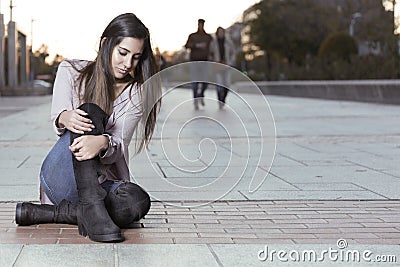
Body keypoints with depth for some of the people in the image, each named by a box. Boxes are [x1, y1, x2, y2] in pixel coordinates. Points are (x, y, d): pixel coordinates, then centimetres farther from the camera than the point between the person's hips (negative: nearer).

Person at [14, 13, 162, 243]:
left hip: (103, 183, 2)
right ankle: (91, 208, -41)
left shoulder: (136, 93, 3)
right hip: (60, 178, -2)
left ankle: (44, 213, -25)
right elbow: (58, 116, -11)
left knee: (138, 202, -34)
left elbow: (118, 145, -10)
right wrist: (65, 118, -37)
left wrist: (103, 142, -36)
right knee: (89, 112, -29)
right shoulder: (72, 71, 3)